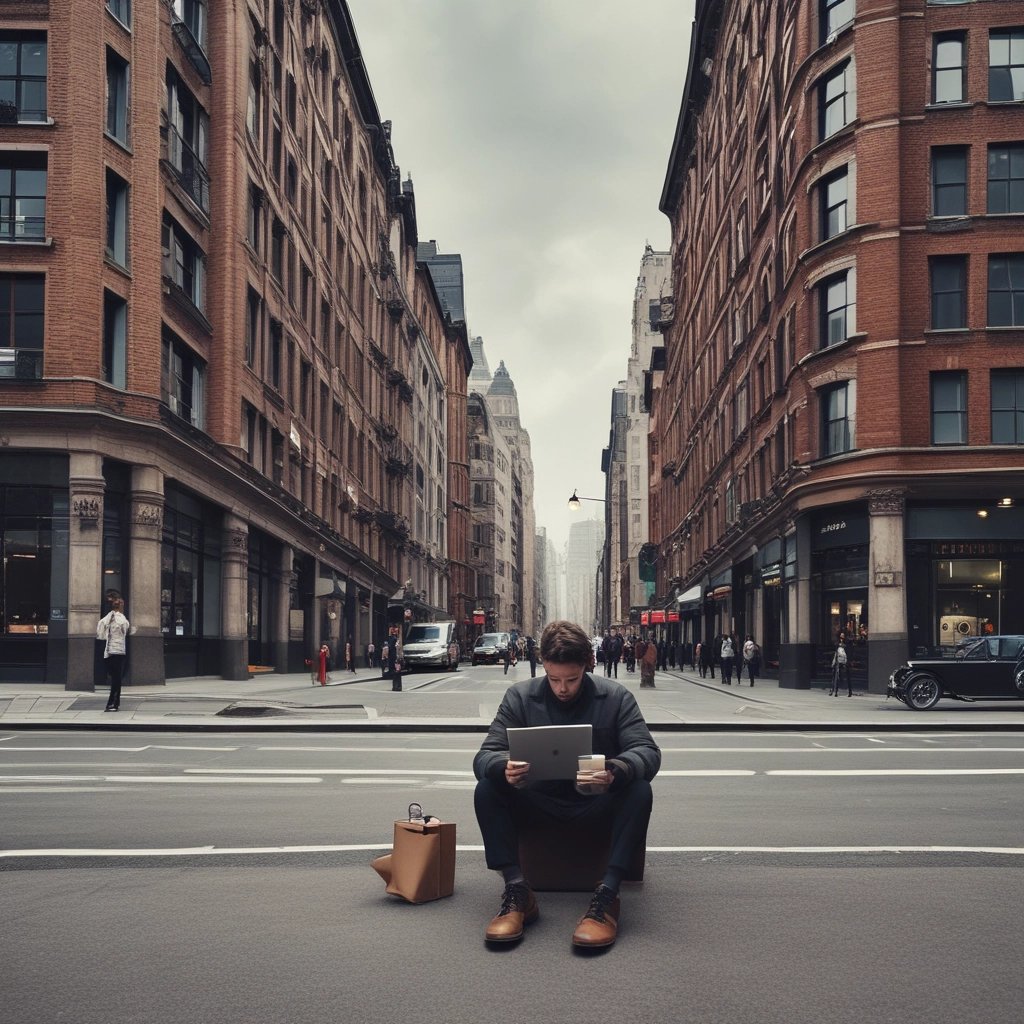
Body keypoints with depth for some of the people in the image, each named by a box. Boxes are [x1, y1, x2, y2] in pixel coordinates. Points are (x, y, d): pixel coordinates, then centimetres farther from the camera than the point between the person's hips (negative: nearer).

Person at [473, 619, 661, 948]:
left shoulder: (616, 697, -6)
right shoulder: (520, 696, -5)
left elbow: (648, 751, -16)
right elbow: (484, 756, -12)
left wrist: (617, 772, -41)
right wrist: (504, 768, -39)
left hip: (595, 803, -1)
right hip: (538, 803, 1)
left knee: (639, 791, -30)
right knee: (486, 789, -24)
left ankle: (607, 895, -33)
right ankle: (517, 891, -26)